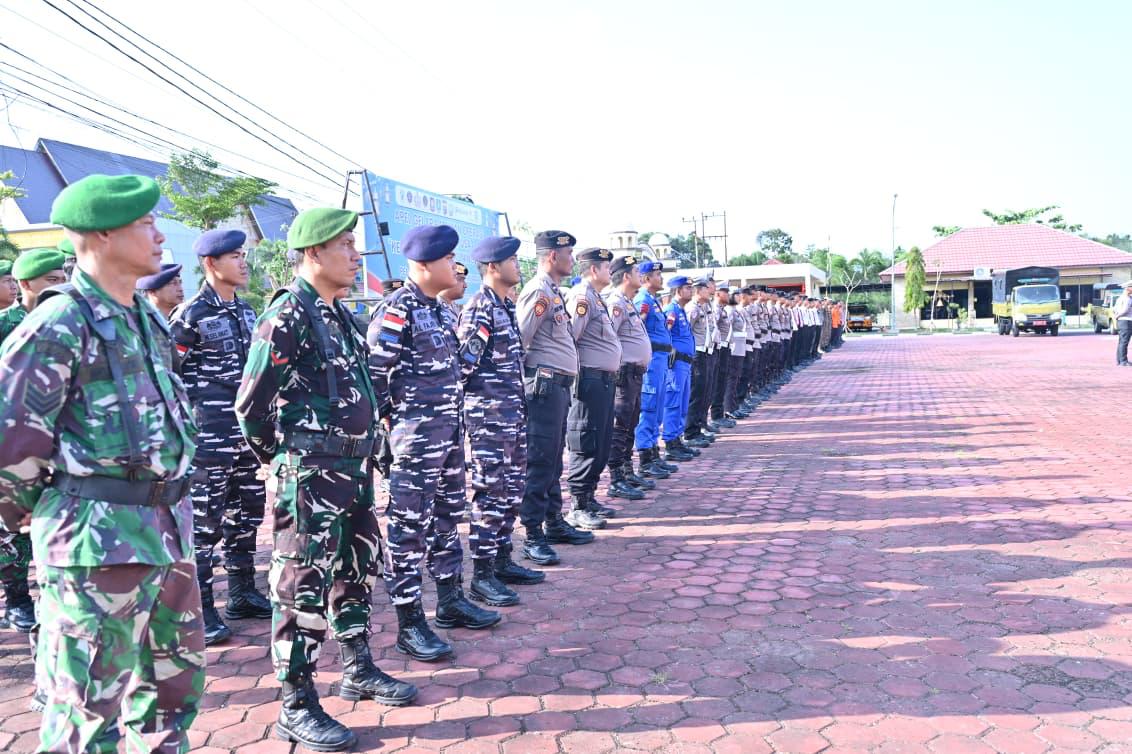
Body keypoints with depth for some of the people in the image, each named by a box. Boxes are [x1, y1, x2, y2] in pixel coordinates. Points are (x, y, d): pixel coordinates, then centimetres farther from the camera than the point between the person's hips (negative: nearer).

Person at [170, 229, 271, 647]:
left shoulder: (246, 312, 13)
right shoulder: (191, 315, -9)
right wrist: (193, 413, -11)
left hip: (247, 431, 8)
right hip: (210, 436, -7)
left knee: (246, 512, 14)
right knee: (204, 519, -1)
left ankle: (243, 594, 27)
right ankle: (200, 609, 9)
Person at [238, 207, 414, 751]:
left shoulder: (339, 314, 11)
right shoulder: (287, 315, -15)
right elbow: (251, 403, -15)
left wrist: (364, 454, 15)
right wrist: (279, 458, -1)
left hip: (353, 469, 9)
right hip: (309, 477, -9)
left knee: (357, 571, 19)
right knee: (303, 586, 1)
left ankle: (359, 671, 36)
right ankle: (297, 708, 14)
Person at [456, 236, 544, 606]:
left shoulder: (507, 306, 15)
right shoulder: (479, 308, -15)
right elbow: (464, 361, -20)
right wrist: (462, 402, -11)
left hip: (513, 412, 9)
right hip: (488, 413, -9)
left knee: (512, 489, 15)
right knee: (490, 493, -4)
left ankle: (502, 561, 26)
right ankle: (482, 575, 5)